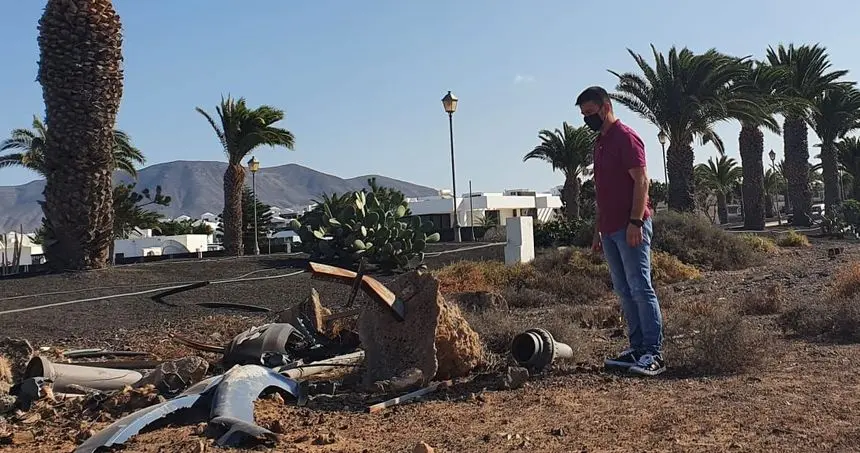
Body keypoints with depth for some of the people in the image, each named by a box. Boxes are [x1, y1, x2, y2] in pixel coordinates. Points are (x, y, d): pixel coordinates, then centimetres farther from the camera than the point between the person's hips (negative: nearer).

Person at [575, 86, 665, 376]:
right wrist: (598, 231, 21)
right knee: (624, 291, 9)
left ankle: (654, 354, -6)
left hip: (630, 227, -9)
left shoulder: (625, 137, -6)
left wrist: (635, 222, -21)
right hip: (610, 230, 9)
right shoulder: (600, 143, 21)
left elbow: (641, 181, -14)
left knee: (640, 288, -9)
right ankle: (637, 348, 14)